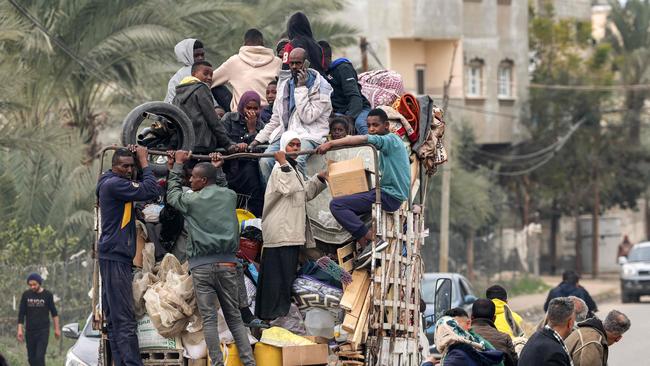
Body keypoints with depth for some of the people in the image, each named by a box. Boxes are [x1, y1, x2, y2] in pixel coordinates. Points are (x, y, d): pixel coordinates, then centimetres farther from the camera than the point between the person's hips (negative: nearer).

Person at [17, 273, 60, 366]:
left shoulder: (47, 295, -1)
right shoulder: (26, 295, 2)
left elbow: (54, 313, 7)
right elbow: (21, 313, 5)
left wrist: (57, 329, 6)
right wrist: (20, 330, -3)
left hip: (43, 330, -3)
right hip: (29, 331, 3)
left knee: (39, 357, -13)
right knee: (31, 358, 6)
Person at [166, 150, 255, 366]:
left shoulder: (191, 200, -4)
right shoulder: (229, 196, 5)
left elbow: (172, 194, 17)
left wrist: (178, 164, 26)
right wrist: (218, 169, 41)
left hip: (203, 267, -3)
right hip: (227, 264, 3)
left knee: (209, 318, -2)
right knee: (234, 317, 8)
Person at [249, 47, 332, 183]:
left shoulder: (320, 86, -2)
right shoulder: (284, 83, 18)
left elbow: (308, 117, -14)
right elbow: (276, 118, 24)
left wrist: (301, 88, -11)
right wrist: (259, 139, 17)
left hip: (308, 135, -6)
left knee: (296, 161, -37)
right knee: (265, 161, -23)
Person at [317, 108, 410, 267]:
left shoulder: (390, 139, -10)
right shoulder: (388, 143, 21)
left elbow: (363, 139, -27)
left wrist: (331, 143, -29)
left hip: (390, 197, -10)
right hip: (389, 193, 10)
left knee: (336, 205, -15)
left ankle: (371, 241, -22)